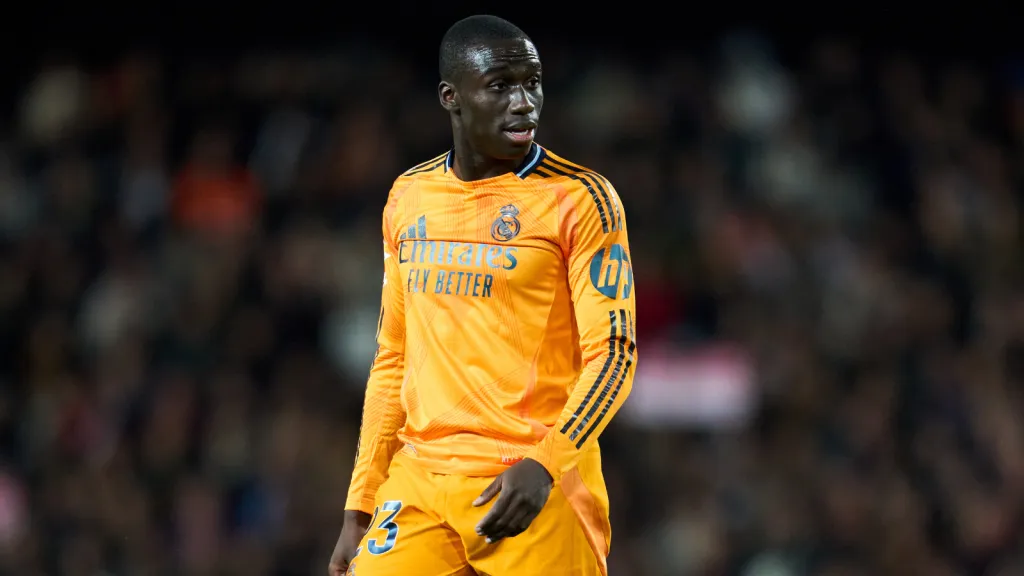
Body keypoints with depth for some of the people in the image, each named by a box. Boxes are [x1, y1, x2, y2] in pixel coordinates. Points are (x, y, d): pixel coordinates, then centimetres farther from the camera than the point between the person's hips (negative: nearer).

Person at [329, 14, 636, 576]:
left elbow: (613, 355, -9)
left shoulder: (580, 198, -4)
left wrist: (544, 464, -24)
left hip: (536, 488, -4)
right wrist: (359, 507, 12)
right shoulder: (408, 199, 11)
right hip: (420, 482, 4)